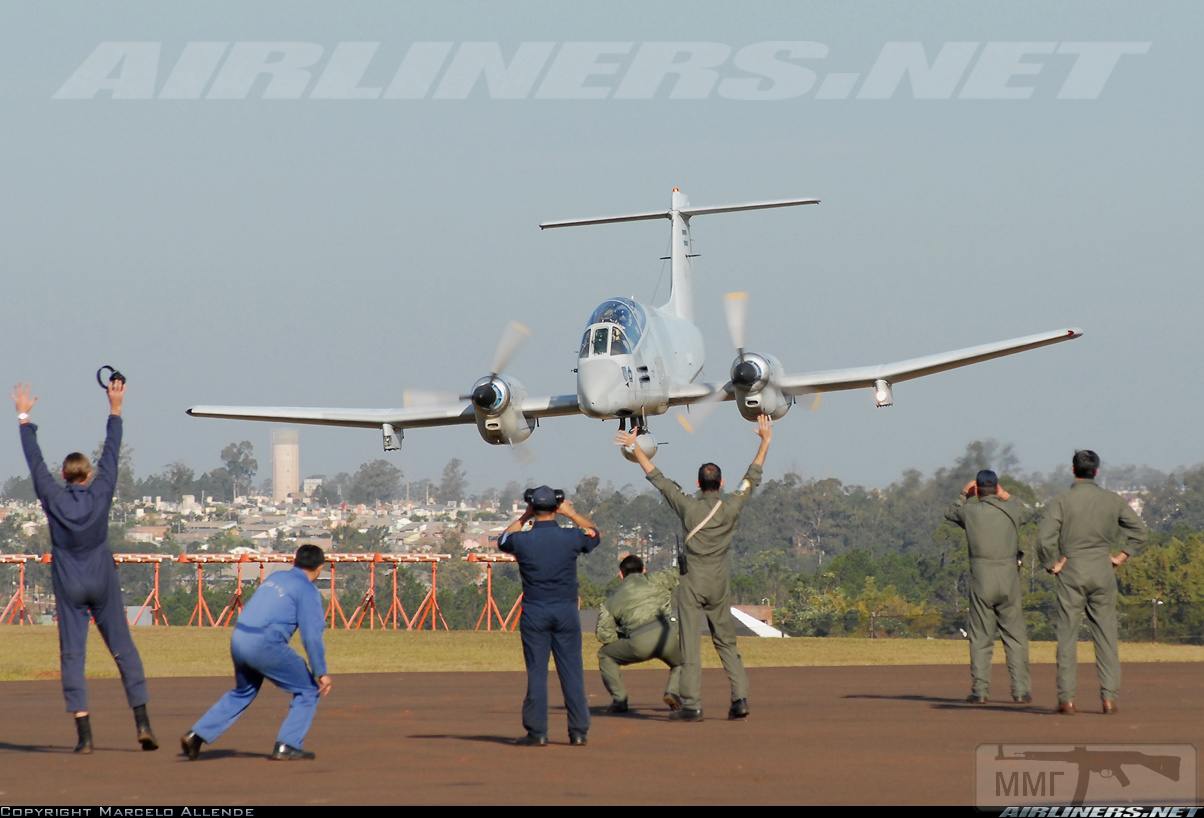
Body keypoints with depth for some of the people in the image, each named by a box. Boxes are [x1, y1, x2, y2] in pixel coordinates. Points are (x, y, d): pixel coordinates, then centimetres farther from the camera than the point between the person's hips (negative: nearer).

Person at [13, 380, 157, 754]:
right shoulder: (100, 494, -5)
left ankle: (83, 733, -10)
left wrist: (24, 418, 12)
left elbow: (35, 461, 3)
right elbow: (111, 453, 3)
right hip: (103, 583, 0)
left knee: (72, 654, -1)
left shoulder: (53, 499, -6)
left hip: (69, 587, 0)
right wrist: (115, 410, 12)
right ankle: (142, 720, -5)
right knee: (123, 648, 4)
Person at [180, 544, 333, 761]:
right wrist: (320, 673, -11)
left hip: (238, 639, 8)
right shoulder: (308, 591, -3)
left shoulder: (274, 578, 20)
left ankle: (197, 735, 25)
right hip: (265, 644, -8)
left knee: (243, 693, 30)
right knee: (308, 690, 7)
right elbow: (312, 635, -11)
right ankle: (286, 746, -2)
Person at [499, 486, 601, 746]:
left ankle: (537, 732, 2)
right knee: (572, 672, 6)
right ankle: (578, 731, 7)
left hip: (534, 613, -1)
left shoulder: (522, 540, -7)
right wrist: (571, 513, 25)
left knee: (536, 673, 3)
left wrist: (524, 517, 22)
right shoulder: (571, 538, -5)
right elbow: (595, 533, 19)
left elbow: (503, 540, 18)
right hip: (566, 610, 1)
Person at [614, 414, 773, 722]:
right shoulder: (731, 507, -4)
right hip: (720, 582, 3)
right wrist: (765, 441, 19)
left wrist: (635, 446, 7)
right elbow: (752, 478, 9)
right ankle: (740, 698, 1)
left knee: (690, 643, -2)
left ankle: (691, 704, -5)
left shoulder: (688, 506, -9)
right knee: (726, 641, 11)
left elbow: (656, 478, -2)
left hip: (692, 581, -3)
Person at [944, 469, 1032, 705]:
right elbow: (1023, 514, 24)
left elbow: (950, 514, 22)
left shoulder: (970, 511, -1)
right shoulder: (1011, 510, -1)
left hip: (981, 580, 0)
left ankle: (979, 691, 1)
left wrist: (963, 495, 29)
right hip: (1009, 579, 0)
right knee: (1016, 637, 5)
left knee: (980, 639, 6)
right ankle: (1020, 691, 0)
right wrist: (1006, 496, 32)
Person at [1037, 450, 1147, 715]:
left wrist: (1051, 565, -2)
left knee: (1067, 636, 1)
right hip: (1103, 572, 2)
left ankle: (1066, 698, -2)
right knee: (1106, 635, 5)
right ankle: (1108, 696, 0)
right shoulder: (1112, 501, 3)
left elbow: (1044, 538, -16)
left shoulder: (1062, 501, -7)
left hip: (1071, 573, -2)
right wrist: (1121, 557, 10)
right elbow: (1139, 530, 6)